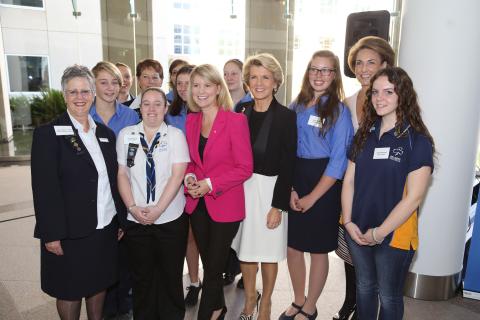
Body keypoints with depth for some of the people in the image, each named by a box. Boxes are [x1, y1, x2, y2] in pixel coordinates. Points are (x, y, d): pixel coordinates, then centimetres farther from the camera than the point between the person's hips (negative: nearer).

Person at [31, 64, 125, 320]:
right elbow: (44, 188, -14)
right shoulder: (48, 134, -10)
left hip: (105, 227, 5)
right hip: (69, 231, -5)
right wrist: (51, 234, -16)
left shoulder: (105, 133, 7)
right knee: (70, 289, 13)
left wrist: (121, 218, 9)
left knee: (99, 283, 19)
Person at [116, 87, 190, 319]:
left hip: (170, 218, -1)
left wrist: (158, 209, -16)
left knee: (171, 276, 11)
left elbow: (178, 174, -10)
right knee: (141, 277, 15)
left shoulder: (176, 135, -2)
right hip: (136, 220, 2)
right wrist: (132, 207, -9)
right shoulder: (126, 134, 4)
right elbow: (122, 174, 2)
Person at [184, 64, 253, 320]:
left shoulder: (236, 120, -12)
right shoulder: (191, 120, 5)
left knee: (213, 267, 7)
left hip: (225, 205, -5)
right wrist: (189, 177, -7)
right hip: (197, 203, 5)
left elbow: (245, 168, -13)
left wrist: (211, 184, -20)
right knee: (208, 262, 19)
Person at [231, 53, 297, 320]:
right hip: (242, 186, 4)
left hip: (270, 188, -3)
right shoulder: (241, 111, 4)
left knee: (268, 249, 10)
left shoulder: (286, 116, -8)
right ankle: (249, 296, 38)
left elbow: (288, 165, -9)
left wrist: (278, 205, -11)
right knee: (245, 246, 14)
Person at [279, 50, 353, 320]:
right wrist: (290, 189, -6)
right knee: (292, 246, 13)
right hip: (295, 182, 5)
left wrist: (312, 197, -12)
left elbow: (338, 161, -12)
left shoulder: (339, 110, -8)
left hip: (324, 187, -4)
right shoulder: (296, 107, 5)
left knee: (318, 249, 9)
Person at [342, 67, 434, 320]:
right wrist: (348, 222, -6)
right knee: (364, 287, 21)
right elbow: (349, 180, 3)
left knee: (389, 296, 15)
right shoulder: (364, 134, 3)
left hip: (394, 236, -4)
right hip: (357, 232, 4)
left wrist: (380, 232, -13)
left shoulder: (418, 141, -12)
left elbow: (413, 197, -15)